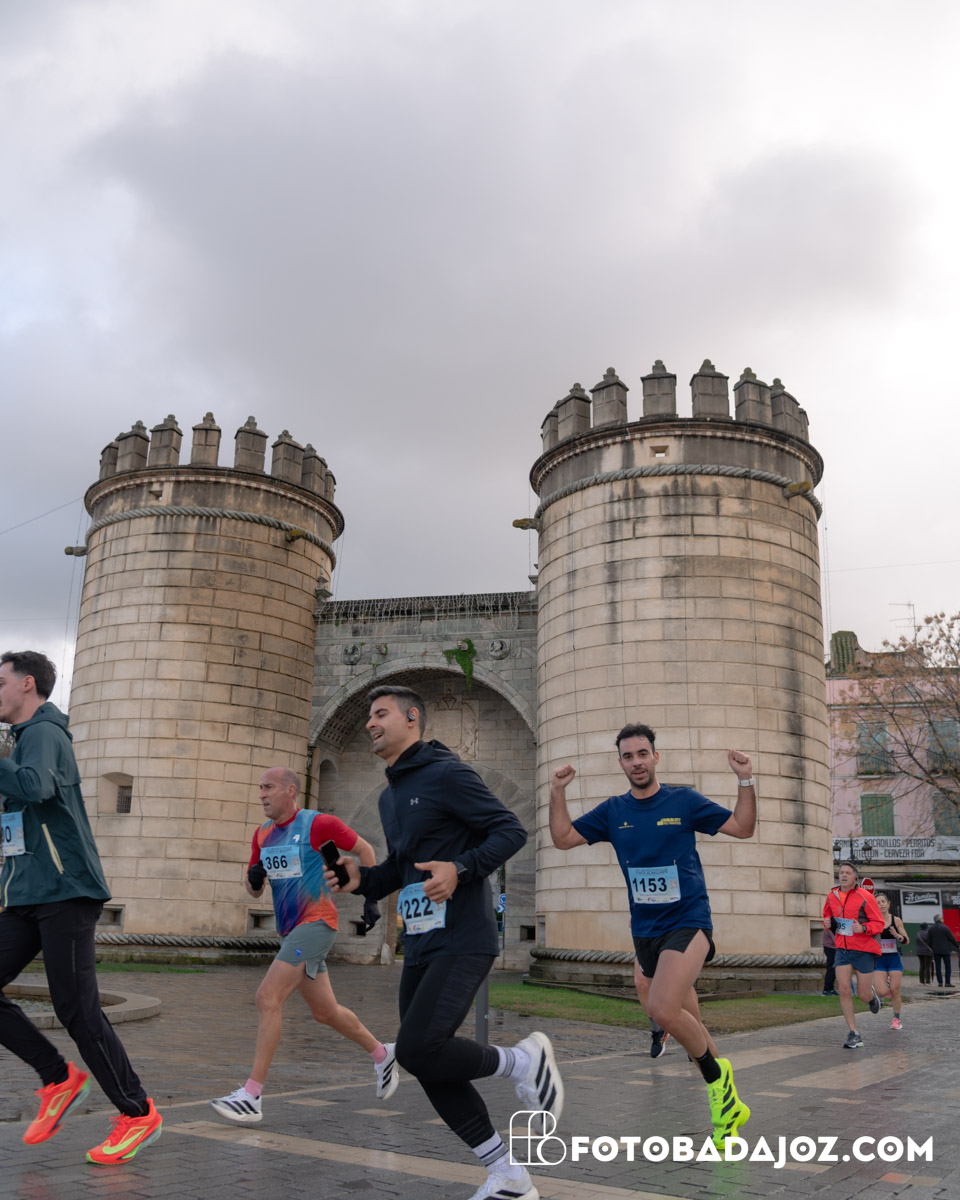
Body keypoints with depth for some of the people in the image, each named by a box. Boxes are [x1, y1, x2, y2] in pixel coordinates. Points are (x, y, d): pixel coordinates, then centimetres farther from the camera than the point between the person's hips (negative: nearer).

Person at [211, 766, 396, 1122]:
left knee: (268, 997, -18)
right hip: (289, 930, 8)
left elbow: (364, 849, 0)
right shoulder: (262, 834, 10)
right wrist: (254, 877, -7)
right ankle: (382, 1055, 36)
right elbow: (254, 892, 17)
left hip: (316, 922, -8)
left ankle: (251, 1097, -13)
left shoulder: (318, 824, -10)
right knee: (325, 1012, 15)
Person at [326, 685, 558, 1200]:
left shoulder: (445, 773, -9)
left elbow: (510, 830, -13)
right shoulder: (389, 796, 17)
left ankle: (523, 1061, 5)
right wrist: (362, 878, 9)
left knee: (417, 1049, -19)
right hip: (419, 946, 9)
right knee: (430, 1067, 7)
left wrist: (460, 869, -25)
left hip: (462, 941, -9)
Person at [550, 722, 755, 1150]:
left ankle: (715, 1075, 1)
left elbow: (742, 828, -2)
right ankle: (727, 1101, 34)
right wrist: (557, 793, -5)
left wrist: (746, 782, -14)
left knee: (662, 1009, -25)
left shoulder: (684, 800, -3)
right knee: (681, 1020, 13)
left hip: (687, 922, -5)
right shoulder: (612, 811, 5)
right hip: (644, 931, 5)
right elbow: (562, 839, 6)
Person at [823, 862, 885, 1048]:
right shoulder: (831, 896, 4)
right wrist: (827, 923, -3)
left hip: (864, 951, -4)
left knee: (863, 995, 2)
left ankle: (873, 994, 42)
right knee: (844, 990, -8)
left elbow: (879, 923, -9)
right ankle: (854, 1035, 1)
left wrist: (863, 928, -27)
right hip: (842, 949, 4)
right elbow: (827, 917, 20)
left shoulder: (865, 897, -12)